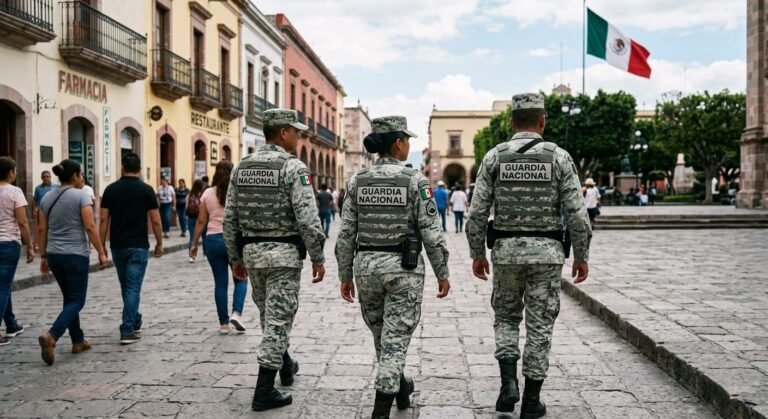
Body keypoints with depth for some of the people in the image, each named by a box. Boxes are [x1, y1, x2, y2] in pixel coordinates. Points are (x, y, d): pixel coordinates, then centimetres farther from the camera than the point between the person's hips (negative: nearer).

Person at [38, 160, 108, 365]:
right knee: (77, 300, 1)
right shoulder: (81, 195, -10)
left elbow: (42, 230, 9)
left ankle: (78, 341, 21)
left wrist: (43, 256, 15)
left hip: (54, 255, 7)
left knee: (69, 298, 17)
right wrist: (101, 253, -10)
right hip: (76, 255, -6)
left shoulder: (47, 197, 8)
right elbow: (90, 227, -15)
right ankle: (51, 336, -19)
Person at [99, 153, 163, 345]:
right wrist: (159, 243, 5)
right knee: (133, 288, -2)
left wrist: (102, 246, 6)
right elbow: (155, 221, -7)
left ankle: (135, 320, 34)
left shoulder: (111, 189, 2)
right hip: (138, 246, -3)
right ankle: (127, 331, -4)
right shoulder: (146, 189, -6)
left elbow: (104, 220, 0)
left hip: (117, 246, 4)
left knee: (126, 287, 19)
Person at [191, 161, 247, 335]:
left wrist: (194, 244, 10)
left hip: (213, 240, 2)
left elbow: (201, 221, 4)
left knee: (220, 282, 9)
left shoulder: (208, 193, 4)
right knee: (241, 279, 12)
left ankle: (224, 323, 11)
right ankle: (236, 313, -7)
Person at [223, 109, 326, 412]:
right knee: (278, 319, 0)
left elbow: (230, 218, 8)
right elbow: (307, 219, -18)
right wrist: (318, 258, -10)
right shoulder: (293, 167, -12)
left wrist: (235, 257, 15)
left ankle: (284, 365, 41)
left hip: (252, 252, 7)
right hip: (284, 253, -7)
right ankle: (264, 391, 4)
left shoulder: (242, 167, 7)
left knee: (270, 315, 22)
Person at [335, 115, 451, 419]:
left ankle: (399, 387, 43)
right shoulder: (415, 180, -10)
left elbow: (346, 234, 2)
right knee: (395, 340, 3)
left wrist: (345, 275, 9)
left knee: (382, 335, 22)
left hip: (366, 266, 5)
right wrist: (442, 273, -2)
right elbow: (431, 233, -12)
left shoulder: (358, 181, 1)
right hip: (403, 268, -4)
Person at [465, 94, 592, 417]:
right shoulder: (559, 156, -3)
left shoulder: (494, 156, -1)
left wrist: (477, 254, 7)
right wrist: (582, 256, 4)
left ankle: (508, 381, 3)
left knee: (506, 318, 20)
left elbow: (477, 213, -3)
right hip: (546, 251, -1)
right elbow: (577, 214, -7)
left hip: (506, 249, 1)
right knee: (540, 326, 9)